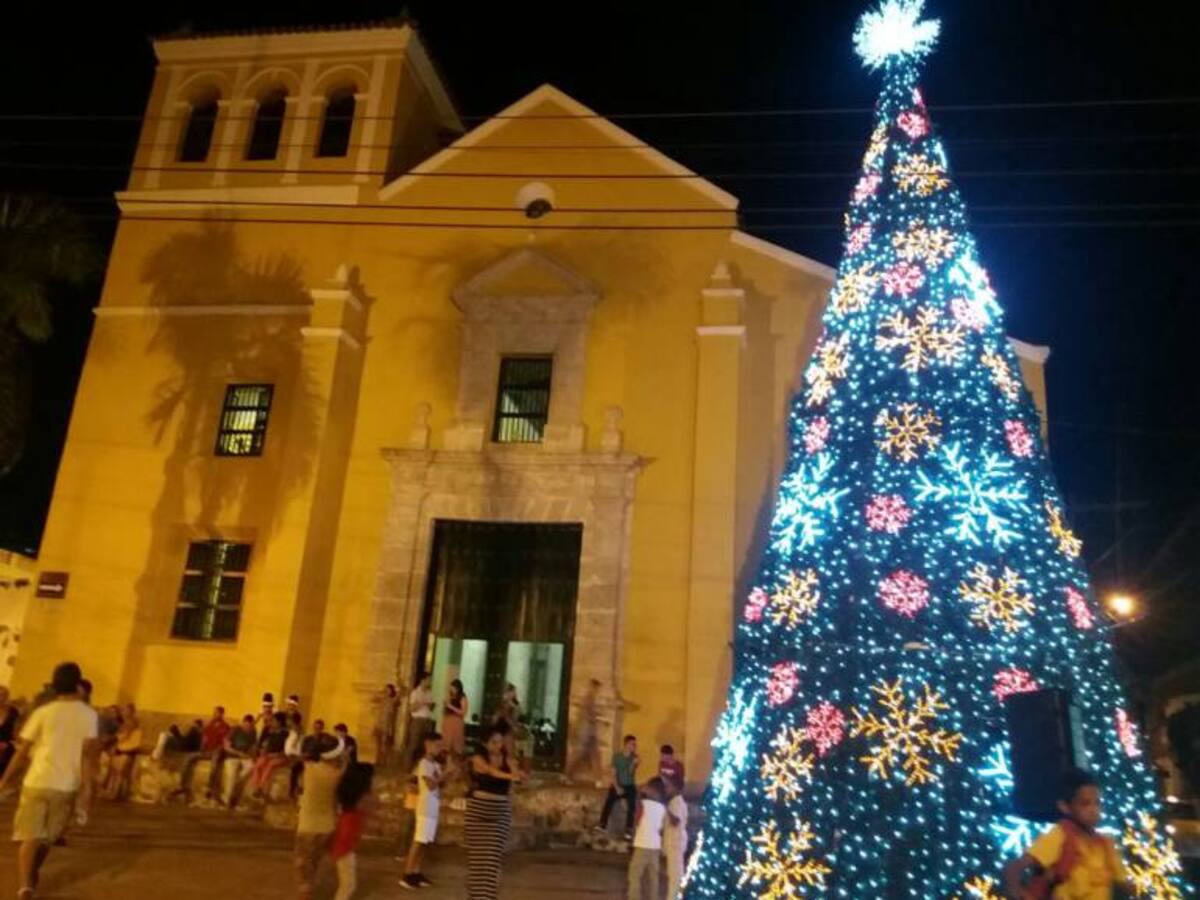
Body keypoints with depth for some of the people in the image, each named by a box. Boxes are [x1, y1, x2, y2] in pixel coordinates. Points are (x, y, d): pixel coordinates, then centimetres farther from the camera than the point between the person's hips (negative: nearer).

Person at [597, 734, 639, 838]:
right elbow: (614, 773, -7)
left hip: (630, 787, 0)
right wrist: (617, 787, -14)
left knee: (631, 808, -6)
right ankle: (602, 825, 13)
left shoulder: (634, 757, -6)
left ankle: (629, 831, 1)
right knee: (608, 804, -3)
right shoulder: (616, 756, -8)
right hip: (617, 786, 0)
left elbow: (631, 773, -16)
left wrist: (634, 763, -31)